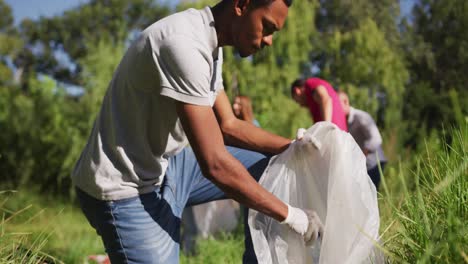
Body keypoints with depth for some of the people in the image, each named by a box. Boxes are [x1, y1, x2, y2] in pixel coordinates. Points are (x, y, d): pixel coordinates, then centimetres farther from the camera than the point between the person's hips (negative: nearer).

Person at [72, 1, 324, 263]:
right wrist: (291, 215, -19)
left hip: (167, 166, 10)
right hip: (128, 190, -9)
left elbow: (227, 126, 13)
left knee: (270, 169, 9)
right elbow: (215, 164, -29)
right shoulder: (184, 44, -28)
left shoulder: (209, 45, 3)